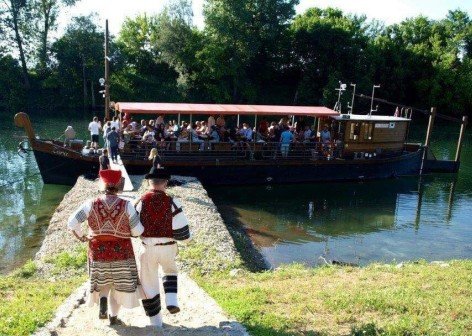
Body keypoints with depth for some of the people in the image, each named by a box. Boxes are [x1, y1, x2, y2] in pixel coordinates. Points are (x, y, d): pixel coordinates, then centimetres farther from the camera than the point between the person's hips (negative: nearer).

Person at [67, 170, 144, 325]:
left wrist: (81, 236, 6)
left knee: (103, 282, 26)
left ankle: (102, 300, 0)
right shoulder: (126, 206, -14)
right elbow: (137, 231, -11)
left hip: (98, 252, 1)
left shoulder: (91, 204, -10)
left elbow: (72, 223, -11)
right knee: (119, 285, 19)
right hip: (121, 252, -1)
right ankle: (113, 316, 25)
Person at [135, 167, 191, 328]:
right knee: (170, 271, 32)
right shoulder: (172, 203, -10)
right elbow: (182, 231, -11)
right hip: (168, 248, 0)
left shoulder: (141, 202, -9)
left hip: (147, 248, 0)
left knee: (149, 284, 16)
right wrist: (184, 237, 12)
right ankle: (171, 301, 13)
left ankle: (156, 322, 27)